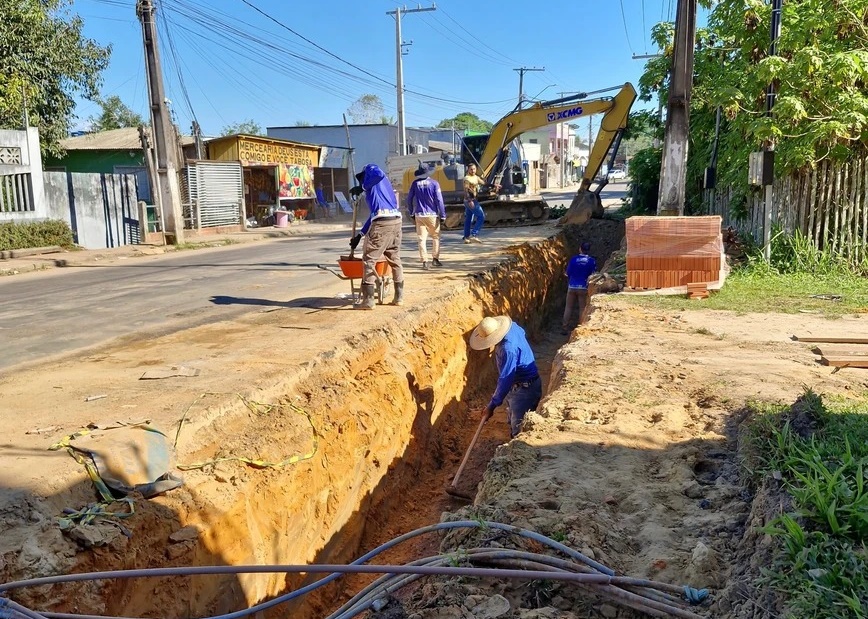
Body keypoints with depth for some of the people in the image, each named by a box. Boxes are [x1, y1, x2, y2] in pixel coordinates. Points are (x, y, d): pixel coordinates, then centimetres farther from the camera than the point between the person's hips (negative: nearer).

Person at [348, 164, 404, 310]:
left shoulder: (370, 168, 11)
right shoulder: (377, 187, 32)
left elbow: (378, 174, -16)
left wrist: (362, 187, -1)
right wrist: (360, 235, 33)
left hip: (382, 222, -8)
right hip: (396, 221, 8)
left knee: (369, 259, 0)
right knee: (395, 259, 17)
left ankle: (368, 300, 1)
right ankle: (399, 297, 21)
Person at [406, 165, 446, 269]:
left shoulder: (415, 183, 1)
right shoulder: (434, 183, -6)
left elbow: (409, 199, 5)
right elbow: (439, 200, -8)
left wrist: (411, 213, 16)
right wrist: (442, 215, -3)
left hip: (419, 215, 2)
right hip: (432, 215, -2)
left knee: (422, 239, 2)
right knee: (435, 237, 13)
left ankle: (424, 261, -3)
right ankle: (436, 258, 12)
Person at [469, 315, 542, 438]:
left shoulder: (508, 348, -35)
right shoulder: (512, 326, -8)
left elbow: (505, 380, -32)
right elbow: (522, 333, 18)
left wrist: (491, 406, -26)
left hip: (525, 388, -10)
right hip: (516, 384, 10)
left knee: (519, 429, -2)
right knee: (513, 422, 23)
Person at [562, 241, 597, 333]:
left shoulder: (573, 259, -5)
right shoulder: (592, 261, -5)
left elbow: (568, 273, 1)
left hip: (572, 287, 1)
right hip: (583, 288, -1)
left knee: (568, 307, 8)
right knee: (582, 308, 9)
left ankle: (564, 328, 8)